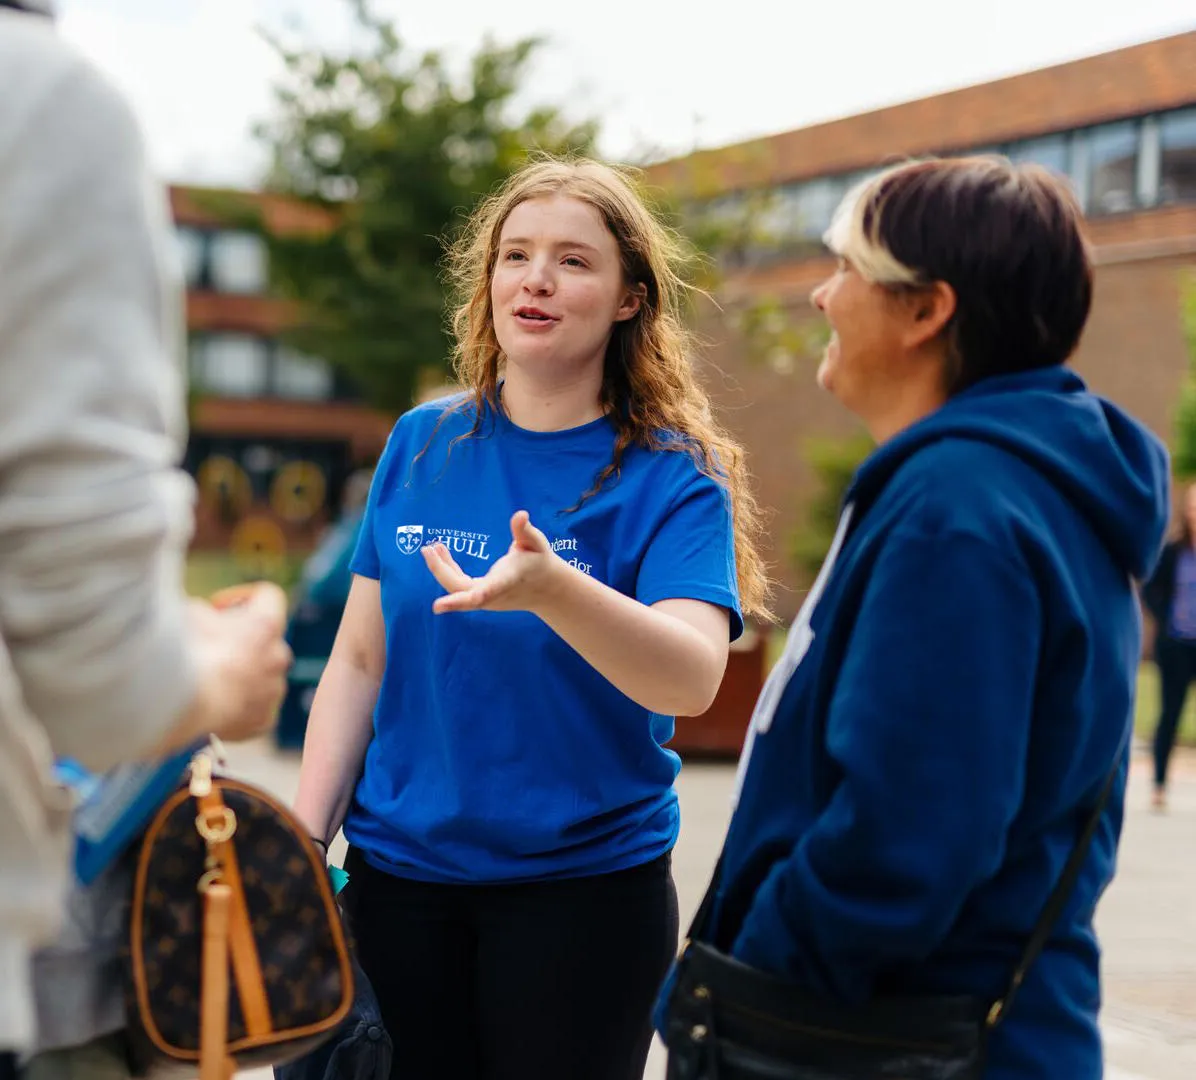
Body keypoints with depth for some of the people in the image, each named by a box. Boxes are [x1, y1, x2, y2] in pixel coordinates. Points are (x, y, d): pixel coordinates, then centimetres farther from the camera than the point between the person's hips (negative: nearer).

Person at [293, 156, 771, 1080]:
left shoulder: (675, 475, -9)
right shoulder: (421, 444, 2)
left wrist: (550, 588, -42)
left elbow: (691, 678, -25)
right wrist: (303, 843, -1)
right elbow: (360, 662, 6)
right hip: (398, 868, 3)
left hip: (587, 877, -3)